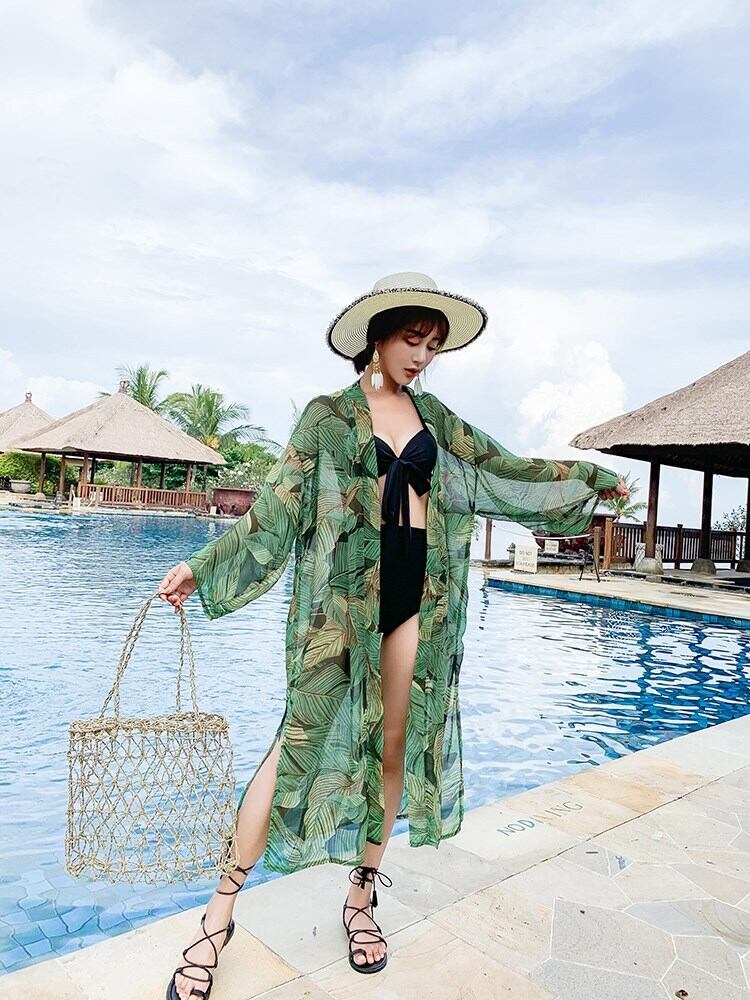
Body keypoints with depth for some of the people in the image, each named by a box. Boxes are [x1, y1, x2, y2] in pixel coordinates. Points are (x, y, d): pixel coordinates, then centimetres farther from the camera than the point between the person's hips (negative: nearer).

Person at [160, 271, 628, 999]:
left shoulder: (434, 415, 13)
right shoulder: (328, 416, 0)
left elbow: (503, 467, 18)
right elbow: (276, 506, -3)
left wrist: (591, 478, 23)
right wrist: (202, 566, -11)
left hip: (419, 597, 5)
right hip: (344, 599, -4)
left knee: (395, 746, 9)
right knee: (308, 738, -7)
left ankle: (361, 898, 28)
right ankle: (220, 911, 9)